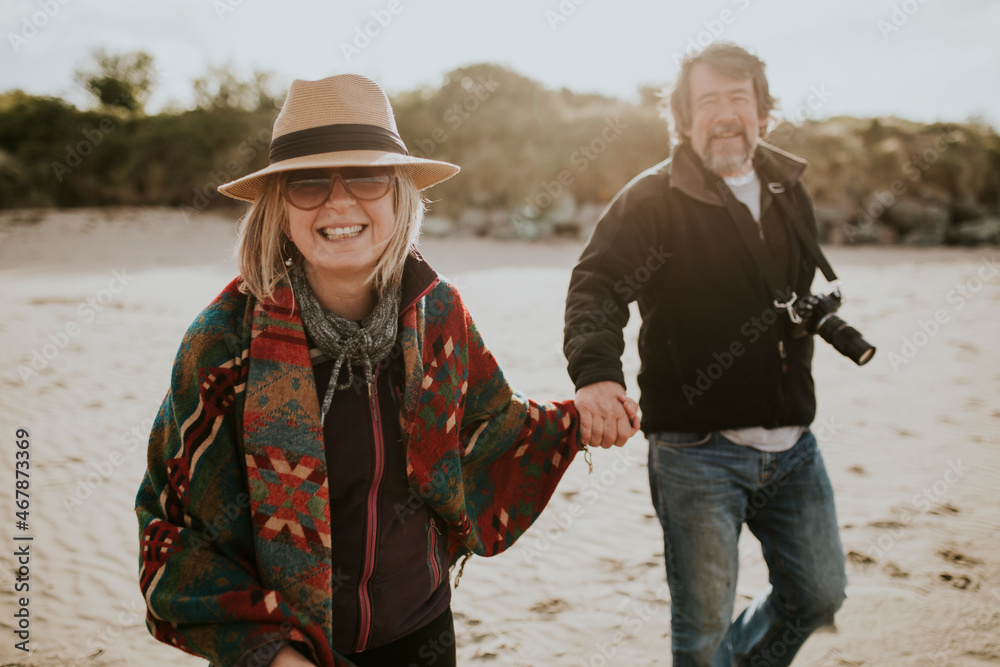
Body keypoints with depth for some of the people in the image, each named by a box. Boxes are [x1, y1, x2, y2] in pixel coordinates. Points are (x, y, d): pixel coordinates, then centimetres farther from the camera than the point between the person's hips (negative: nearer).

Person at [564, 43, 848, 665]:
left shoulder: (789, 190, 11)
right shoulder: (653, 199, -8)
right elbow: (596, 286, -25)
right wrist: (596, 372, -43)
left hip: (792, 444, 6)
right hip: (697, 449, -6)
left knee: (820, 592, 17)